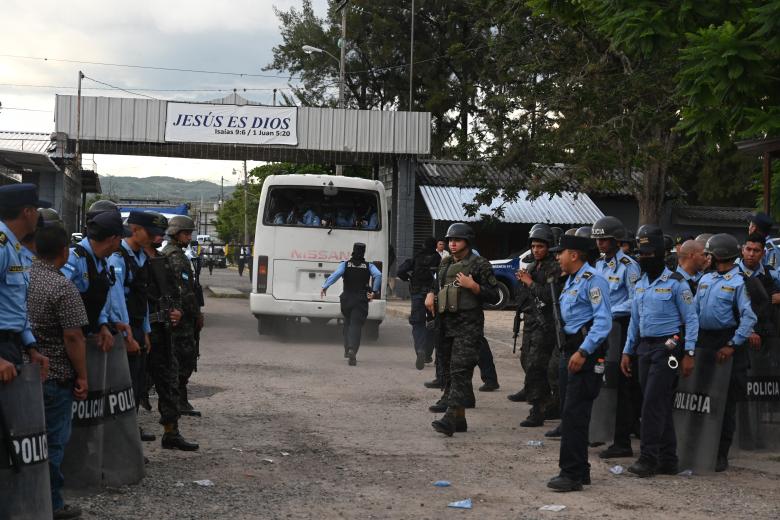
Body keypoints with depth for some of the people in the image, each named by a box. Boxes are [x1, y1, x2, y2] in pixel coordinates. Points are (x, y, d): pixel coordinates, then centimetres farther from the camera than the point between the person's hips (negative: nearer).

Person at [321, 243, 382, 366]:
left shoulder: (345, 264, 0)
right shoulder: (369, 266, 1)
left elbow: (336, 274, -18)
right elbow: (378, 275, -17)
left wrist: (325, 286, -22)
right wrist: (374, 291, -13)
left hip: (346, 299, 2)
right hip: (361, 300, -2)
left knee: (348, 323, 23)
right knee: (356, 325, -6)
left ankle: (347, 349, 24)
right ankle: (352, 350, -26)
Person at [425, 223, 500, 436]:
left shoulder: (480, 265, -3)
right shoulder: (445, 264, 16)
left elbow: (494, 296, -5)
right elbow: (437, 285, 31)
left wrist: (473, 286, -17)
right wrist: (430, 294, 10)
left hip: (468, 325, -8)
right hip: (446, 324, 8)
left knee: (460, 371, -16)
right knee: (449, 371, 9)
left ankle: (450, 418, -25)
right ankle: (460, 419, 18)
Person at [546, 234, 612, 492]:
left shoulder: (592, 281, -14)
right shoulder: (570, 281, 17)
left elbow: (603, 321, -20)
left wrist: (583, 352, -24)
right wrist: (568, 351, 19)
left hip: (585, 352, -10)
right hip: (569, 350, 10)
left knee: (574, 414, -11)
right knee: (569, 414, 12)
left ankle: (572, 474, -8)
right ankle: (579, 470, 19)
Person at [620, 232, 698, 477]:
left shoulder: (676, 283, -7)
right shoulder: (640, 286, 14)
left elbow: (691, 319, -8)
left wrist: (689, 353, -13)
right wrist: (627, 352, 15)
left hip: (667, 347, -7)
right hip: (645, 347, 7)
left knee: (653, 403, -12)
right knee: (660, 405, 9)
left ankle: (648, 458, -10)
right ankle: (667, 460, 14)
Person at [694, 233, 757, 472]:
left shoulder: (739, 282, -8)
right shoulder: (705, 280, 13)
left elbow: (749, 317, -15)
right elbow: (694, 311, 17)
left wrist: (732, 345, -21)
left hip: (726, 342, -6)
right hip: (703, 342, 6)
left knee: (725, 403, 0)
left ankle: (721, 454, 8)